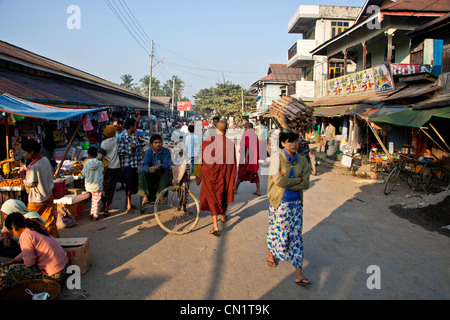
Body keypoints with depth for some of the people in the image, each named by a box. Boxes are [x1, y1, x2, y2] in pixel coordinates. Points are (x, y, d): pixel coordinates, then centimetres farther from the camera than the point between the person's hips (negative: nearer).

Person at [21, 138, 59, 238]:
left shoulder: (33, 167, -26)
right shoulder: (45, 159, -2)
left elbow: (30, 183, -19)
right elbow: (51, 173, 11)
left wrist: (24, 181, 1)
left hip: (37, 199, -7)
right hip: (49, 195, 7)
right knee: (49, 219, 16)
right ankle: (55, 237, 24)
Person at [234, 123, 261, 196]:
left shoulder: (247, 135, -11)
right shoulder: (255, 135, 11)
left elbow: (247, 147, -19)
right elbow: (257, 148, 14)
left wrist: (246, 158, -21)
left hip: (247, 158, -7)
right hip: (254, 158, 7)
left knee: (241, 174, 4)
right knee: (255, 174, 8)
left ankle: (235, 189, 15)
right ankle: (258, 190, 3)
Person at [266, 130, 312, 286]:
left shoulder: (302, 161, 3)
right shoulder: (277, 158, -9)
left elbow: (305, 184, -4)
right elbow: (278, 180, -20)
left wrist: (286, 183, -15)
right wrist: (296, 180, -10)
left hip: (296, 203, 4)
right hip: (279, 203, -4)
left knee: (296, 236, 4)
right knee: (277, 232, 8)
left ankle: (299, 274, 9)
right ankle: (270, 254, 40)